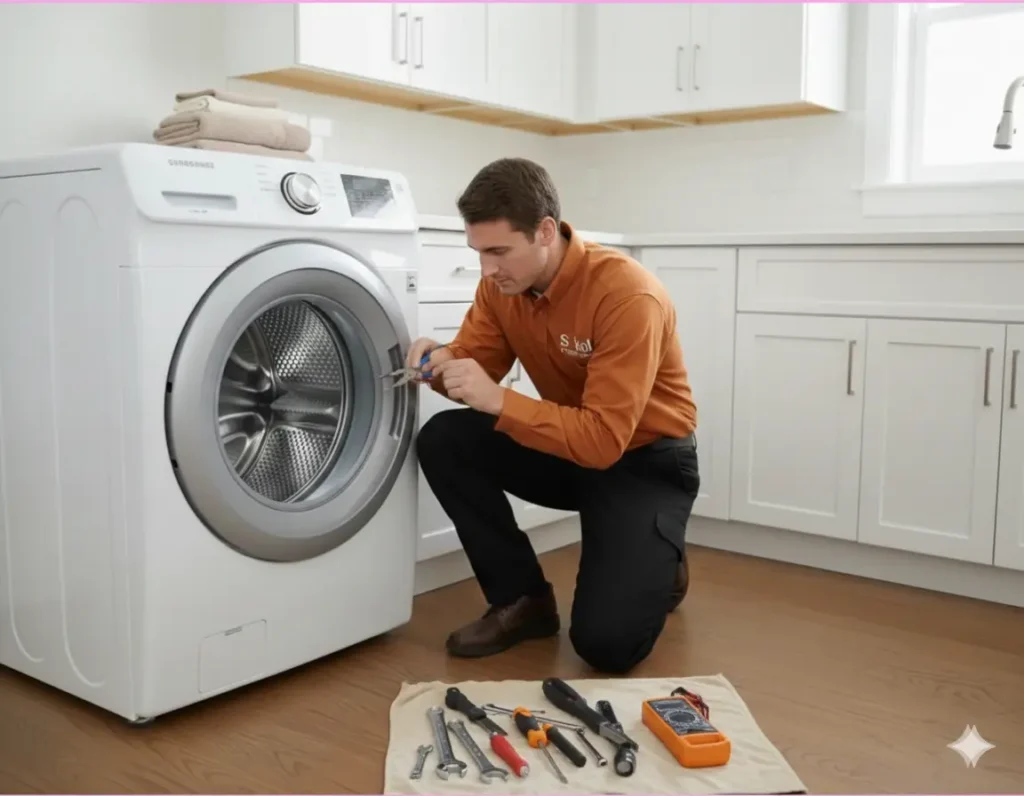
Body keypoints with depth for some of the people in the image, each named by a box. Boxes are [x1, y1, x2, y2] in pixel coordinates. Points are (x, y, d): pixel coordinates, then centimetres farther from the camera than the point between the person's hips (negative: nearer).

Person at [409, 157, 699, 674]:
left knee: (605, 641, -19)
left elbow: (604, 441, -33)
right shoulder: (500, 283, -9)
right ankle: (523, 598, -2)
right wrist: (442, 366, -25)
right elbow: (476, 364, -1)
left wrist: (498, 401, -41)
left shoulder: (628, 294, -30)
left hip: (646, 461, -6)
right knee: (443, 440, -16)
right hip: (568, 448, 6)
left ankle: (657, 565, 17)